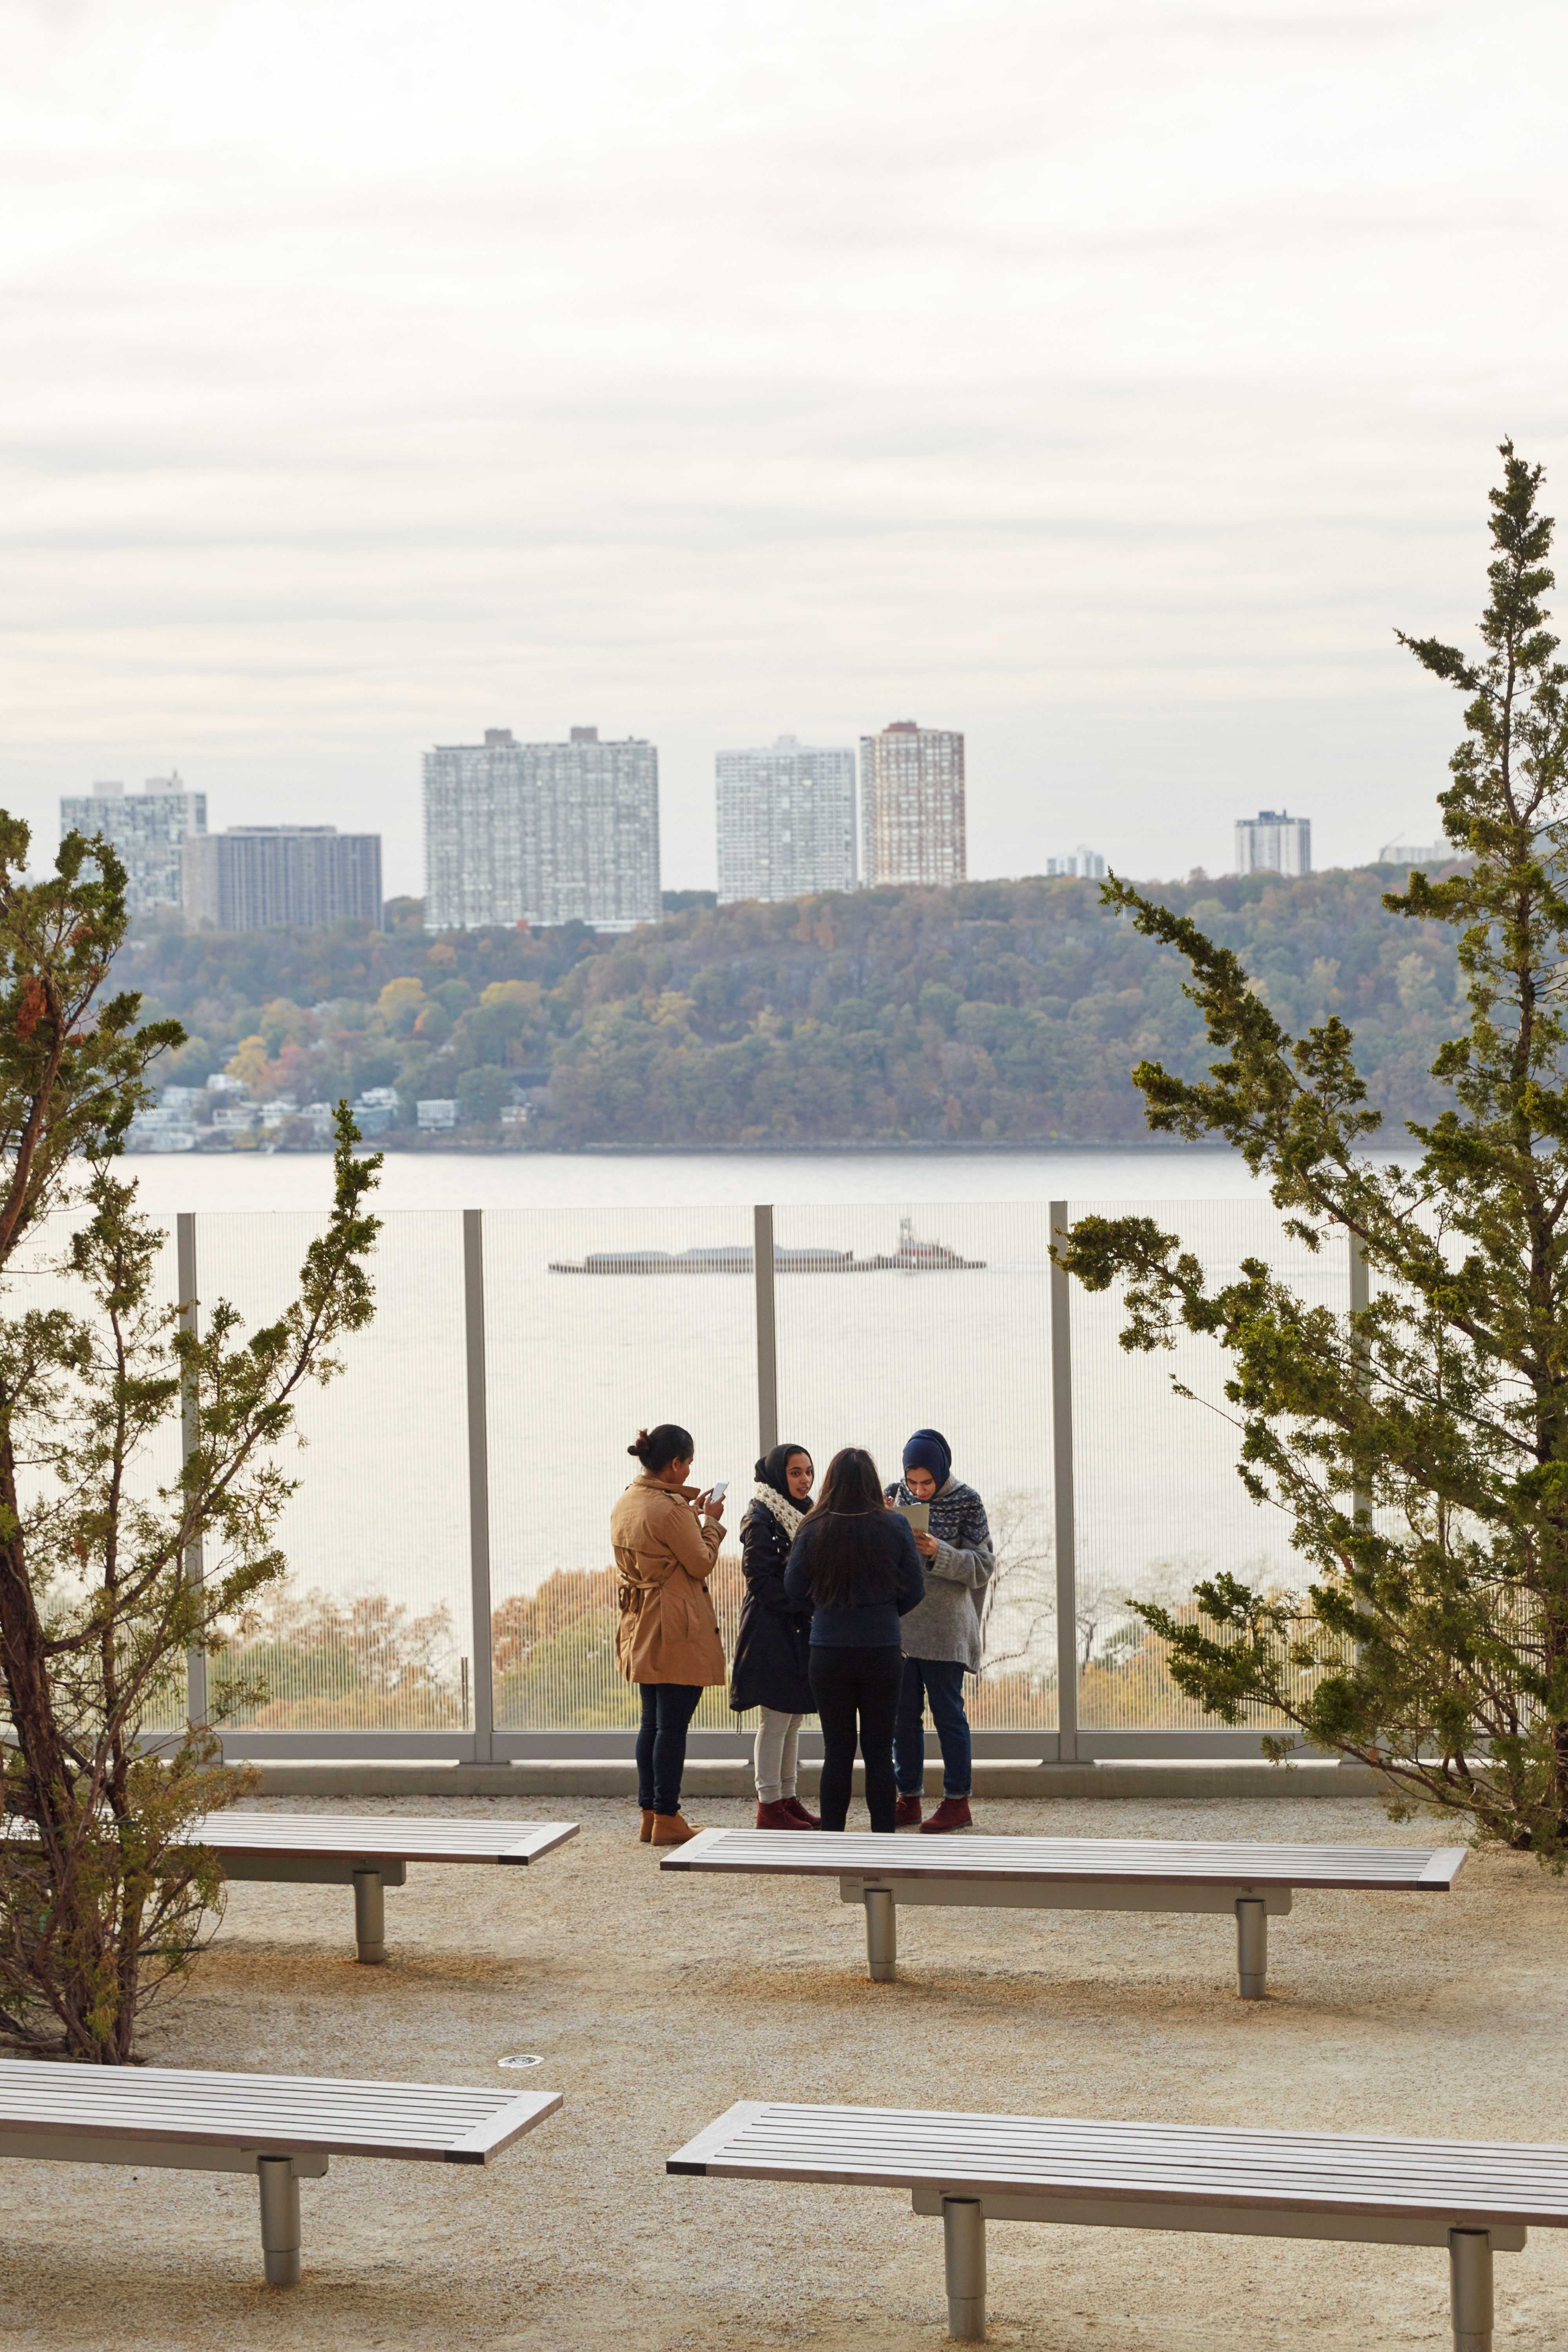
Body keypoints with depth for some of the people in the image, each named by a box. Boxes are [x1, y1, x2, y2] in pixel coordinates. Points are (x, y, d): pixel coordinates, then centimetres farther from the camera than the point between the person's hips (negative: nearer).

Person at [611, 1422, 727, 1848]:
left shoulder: (626, 1504, 9)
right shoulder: (670, 1509, -19)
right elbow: (702, 1563, -12)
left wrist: (692, 1513, 16)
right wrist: (711, 1521, 1)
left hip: (641, 1629, 9)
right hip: (676, 1631, -9)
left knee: (652, 1723, 15)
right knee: (672, 1724, -4)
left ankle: (650, 1813, 18)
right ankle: (667, 1820, -1)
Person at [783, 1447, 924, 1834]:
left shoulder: (814, 1531, -8)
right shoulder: (895, 1527, -7)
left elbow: (794, 1590, 0)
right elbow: (914, 1591, 0)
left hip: (829, 1655, 0)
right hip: (882, 1653, 0)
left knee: (837, 1751, 8)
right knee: (879, 1751, 8)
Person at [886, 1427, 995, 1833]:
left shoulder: (967, 1502, -6)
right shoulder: (897, 1495, 6)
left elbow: (983, 1566, -8)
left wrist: (939, 1553, -23)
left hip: (944, 1627, -4)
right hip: (899, 1621, 5)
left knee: (947, 1712, -1)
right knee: (903, 1714, 7)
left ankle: (958, 1803, 6)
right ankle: (908, 1801, 15)